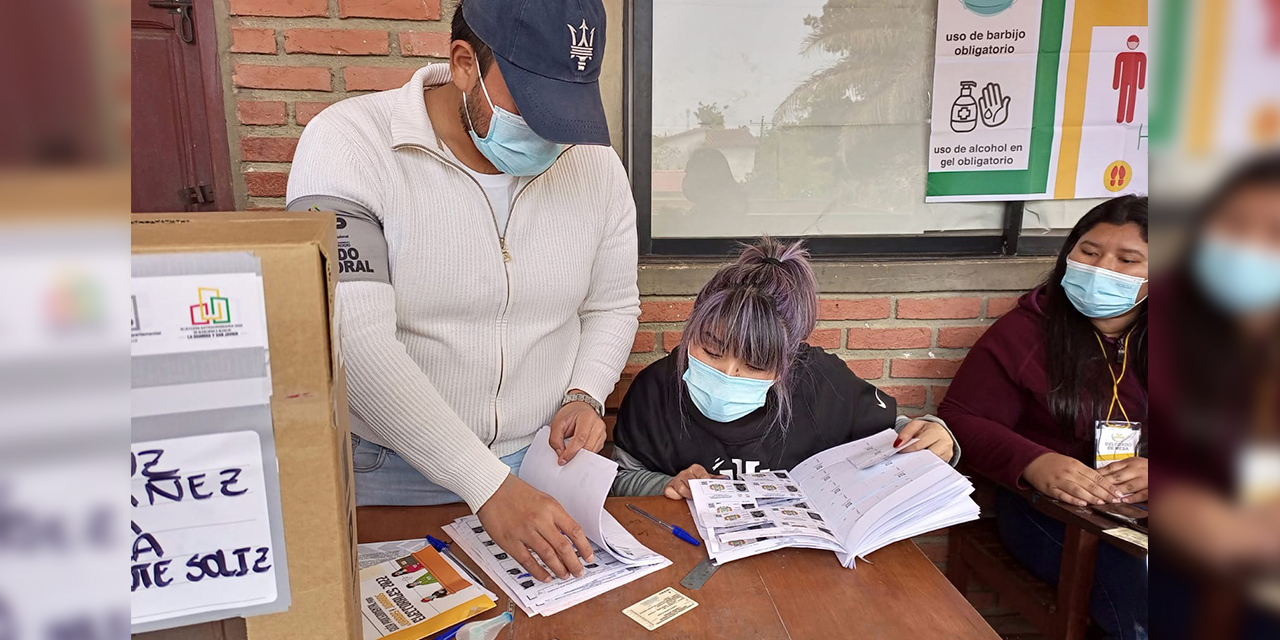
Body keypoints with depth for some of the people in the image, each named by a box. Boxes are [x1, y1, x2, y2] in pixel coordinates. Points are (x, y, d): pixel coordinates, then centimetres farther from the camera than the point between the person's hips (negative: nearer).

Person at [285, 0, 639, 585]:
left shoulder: (595, 164, -4)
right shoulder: (348, 142, -17)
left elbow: (613, 305, 10)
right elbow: (354, 340, -25)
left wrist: (584, 395, -9)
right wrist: (488, 486, -29)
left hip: (547, 464, 4)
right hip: (385, 473, -3)